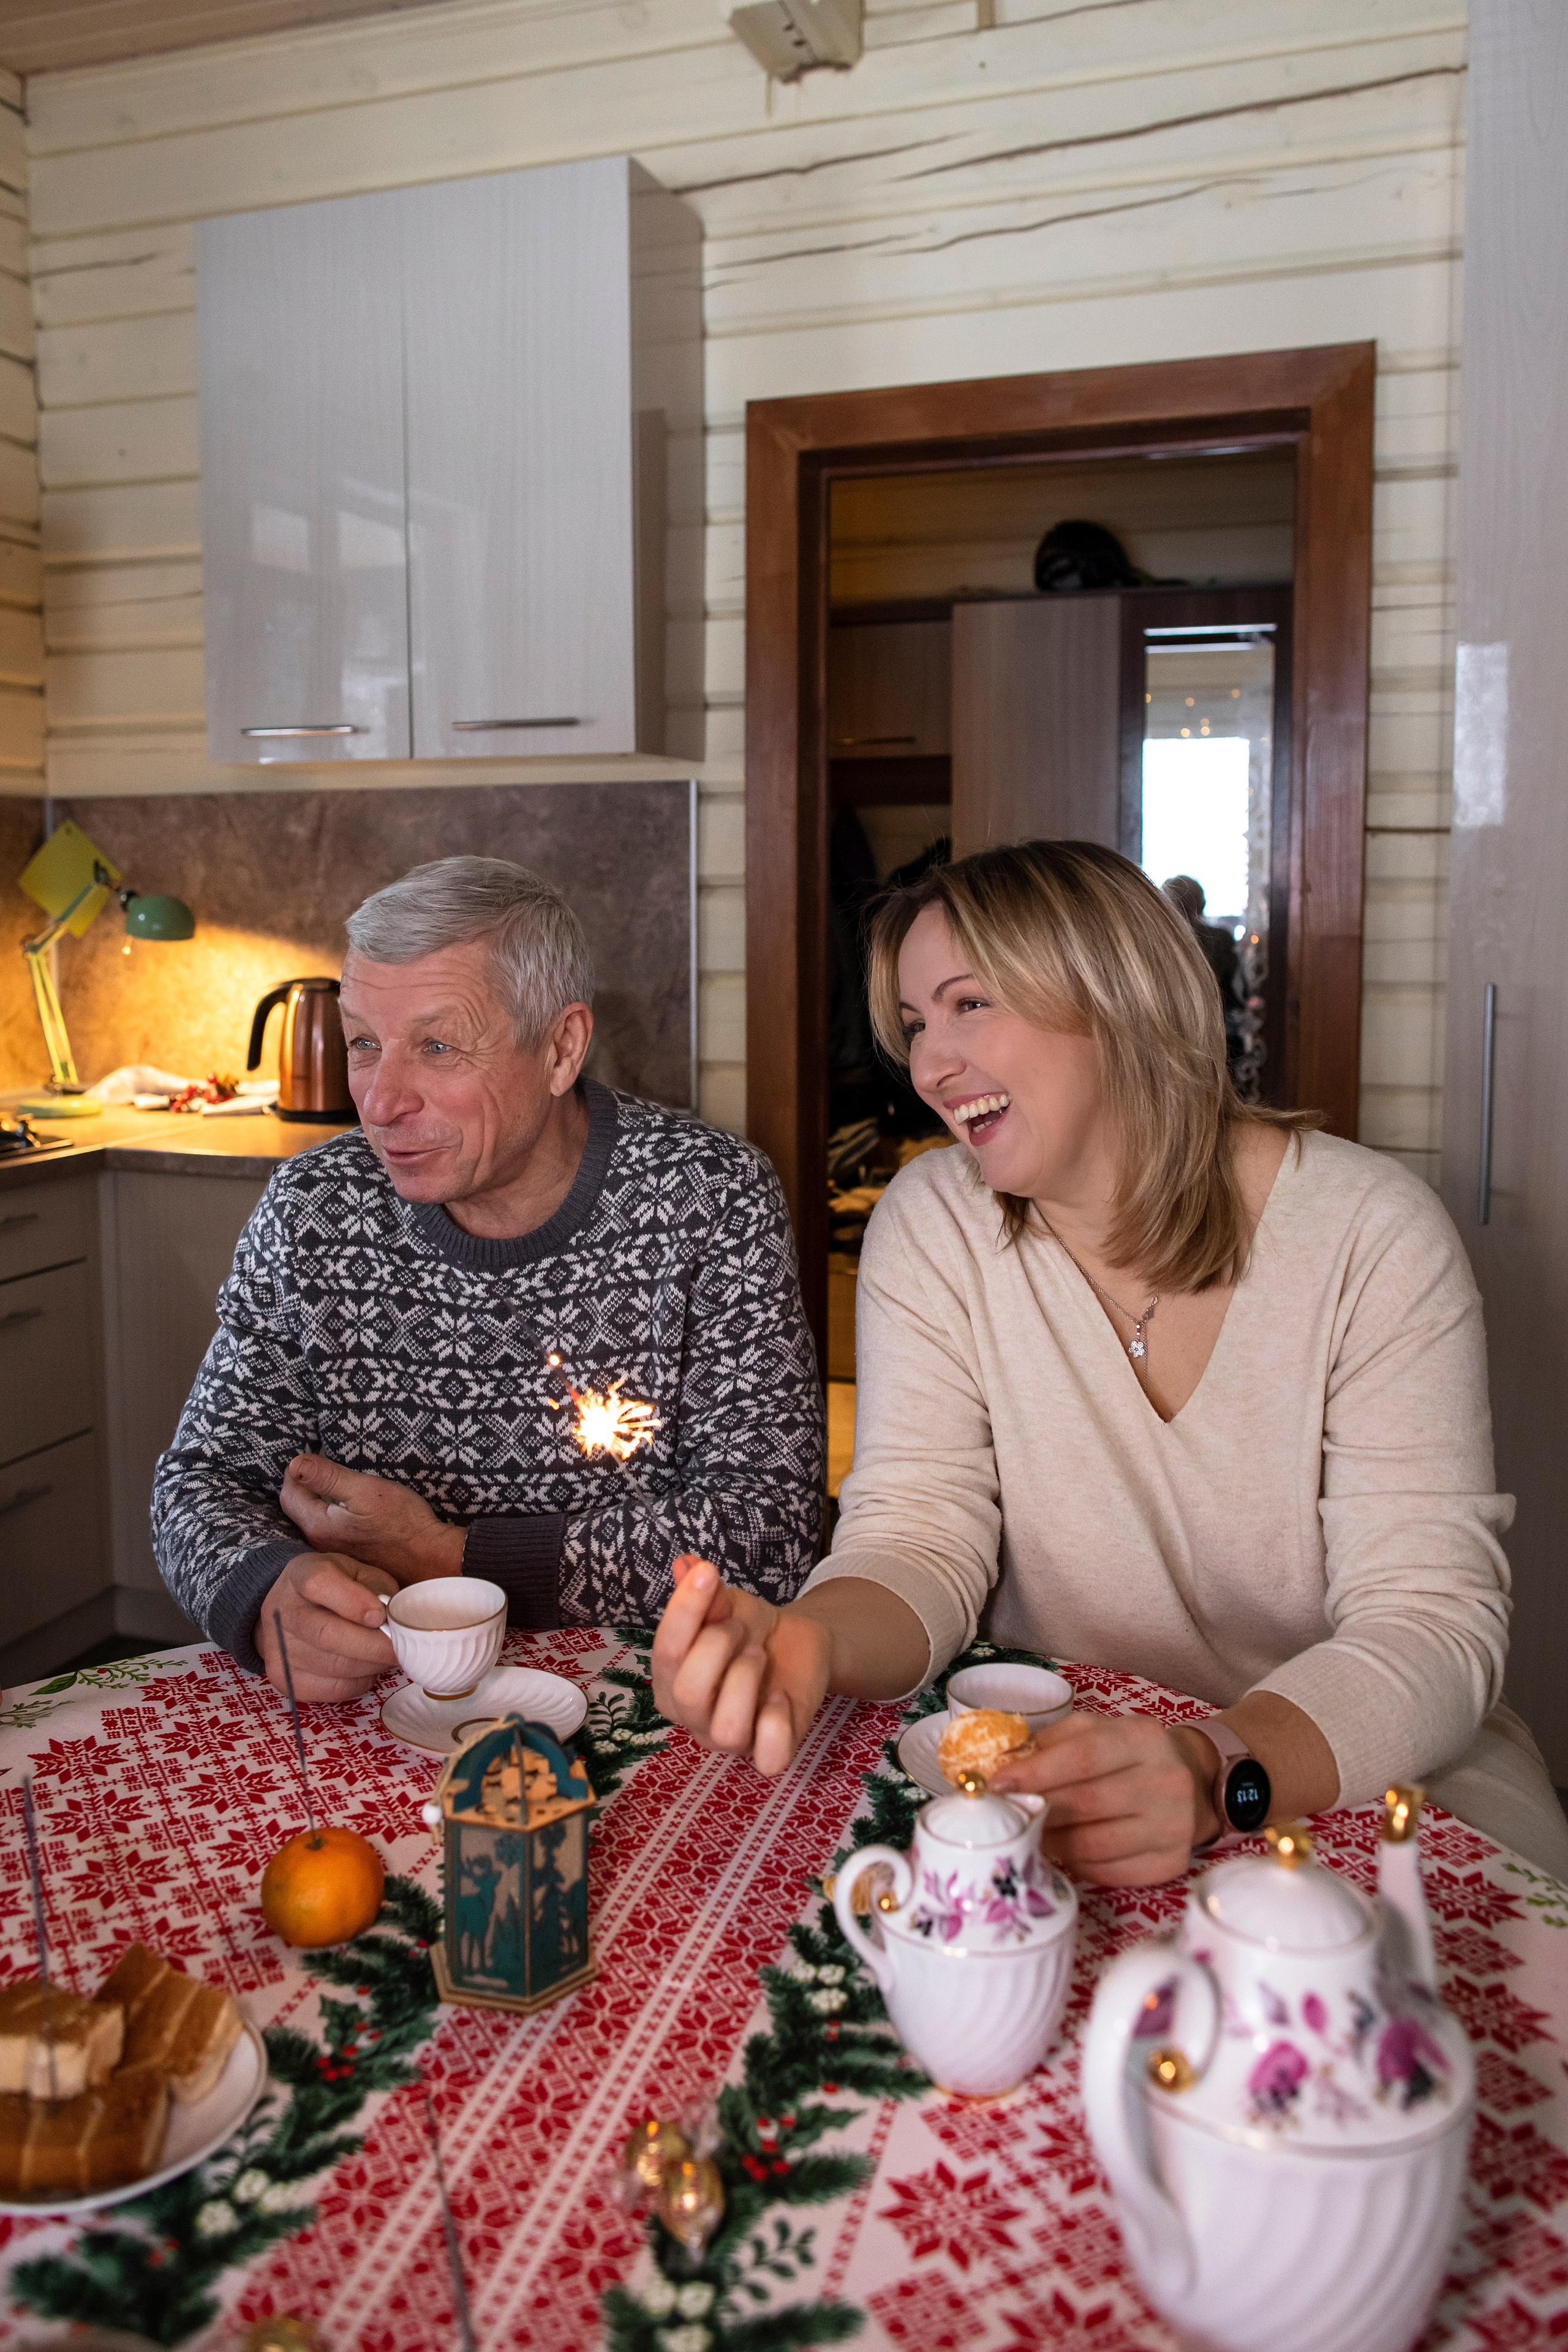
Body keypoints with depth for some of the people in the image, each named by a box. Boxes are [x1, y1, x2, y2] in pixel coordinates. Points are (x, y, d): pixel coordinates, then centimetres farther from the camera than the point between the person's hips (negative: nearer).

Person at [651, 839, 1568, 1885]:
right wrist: (809, 1644, -34)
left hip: (1361, 1771, 1)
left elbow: (1434, 1620, -17)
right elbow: (921, 1532, -11)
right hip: (1043, 1766, 0)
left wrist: (1219, 1773, -36)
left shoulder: (1372, 1231, -13)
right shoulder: (933, 1228, -5)